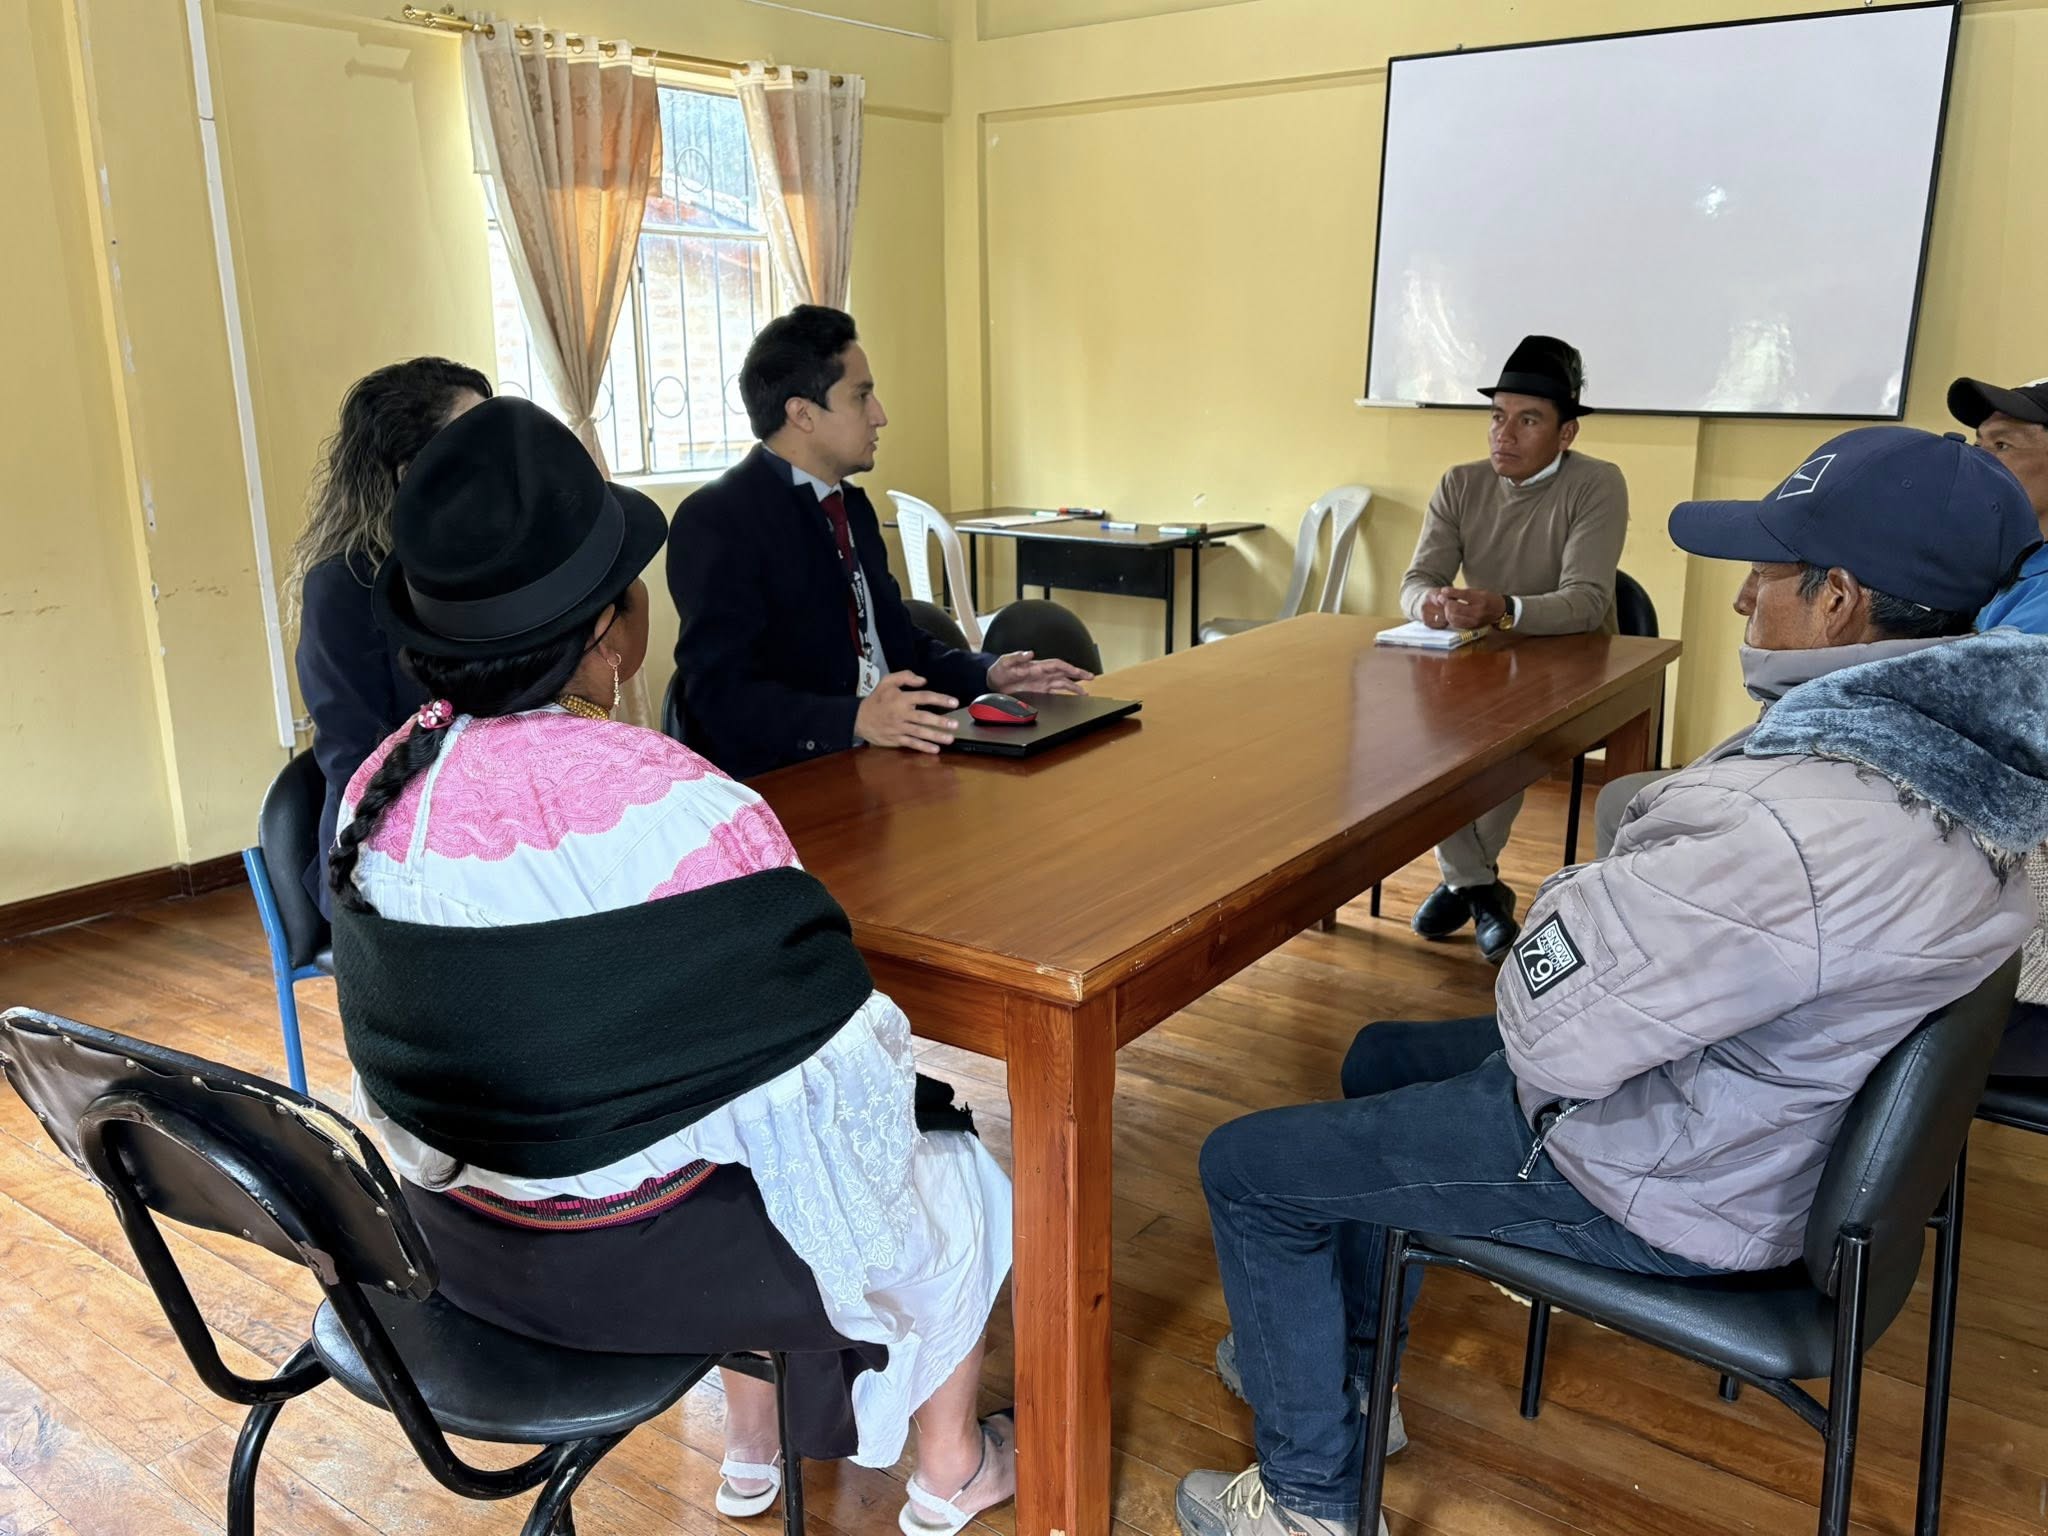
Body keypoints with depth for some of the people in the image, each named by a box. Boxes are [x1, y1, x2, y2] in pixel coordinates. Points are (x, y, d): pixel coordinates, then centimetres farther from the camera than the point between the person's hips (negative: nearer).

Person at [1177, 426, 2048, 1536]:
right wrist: (1611, 903, -8)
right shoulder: (1947, 747, -6)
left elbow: (1552, 1035, -31)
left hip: (1652, 1181, -10)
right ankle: (1346, 1372, 41)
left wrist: (1565, 908, -13)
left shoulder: (1795, 835, -38)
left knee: (1246, 1169, 0)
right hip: (1748, 1092, 10)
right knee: (1383, 1057, 27)